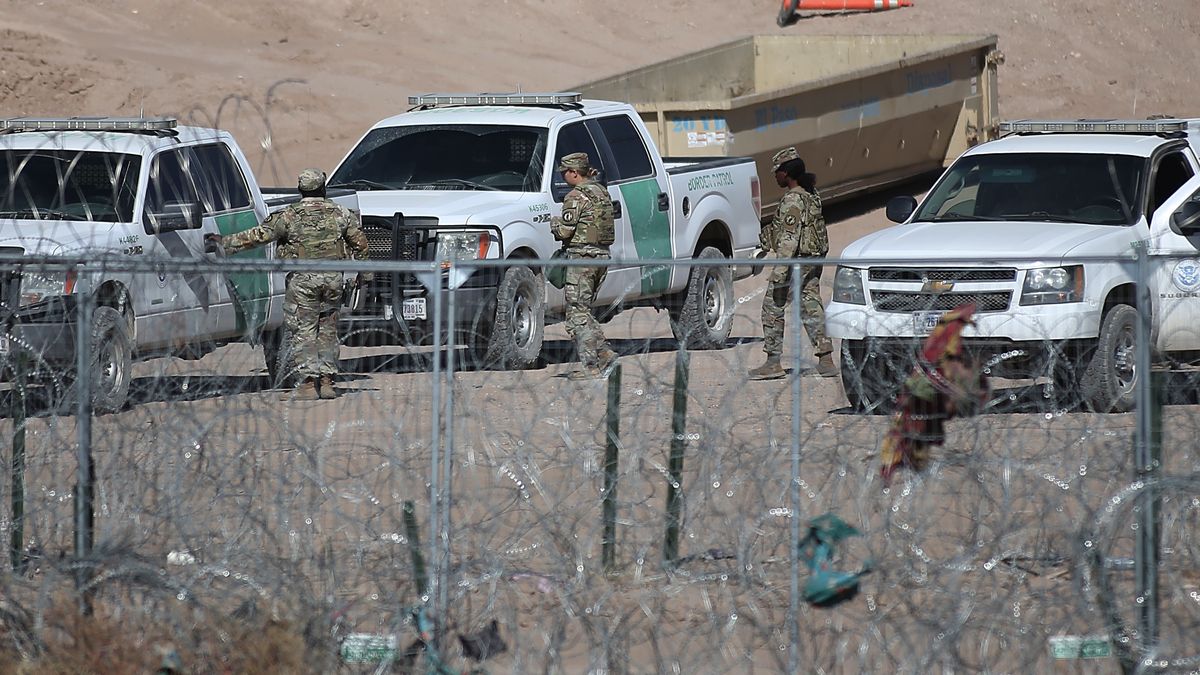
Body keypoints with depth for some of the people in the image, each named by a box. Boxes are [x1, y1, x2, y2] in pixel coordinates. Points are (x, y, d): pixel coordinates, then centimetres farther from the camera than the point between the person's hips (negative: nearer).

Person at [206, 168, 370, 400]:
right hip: (333, 277, 4)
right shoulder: (340, 213, 6)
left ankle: (308, 383, -6)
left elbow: (258, 236, -3)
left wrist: (226, 243, 6)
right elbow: (359, 242, 12)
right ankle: (327, 382, 12)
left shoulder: (288, 215, -4)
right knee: (328, 330, 12)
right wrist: (363, 272, 25)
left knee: (303, 331, -1)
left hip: (303, 279, -4)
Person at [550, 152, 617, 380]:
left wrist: (555, 223, 6)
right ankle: (605, 354, 5)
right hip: (602, 255, 9)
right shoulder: (602, 192, 14)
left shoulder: (577, 196, -13)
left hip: (582, 258, -9)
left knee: (577, 314, -5)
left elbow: (565, 231, -15)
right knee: (584, 312, 17)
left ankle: (591, 366, -10)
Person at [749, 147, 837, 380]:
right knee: (811, 308, 10)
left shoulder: (793, 200, -18)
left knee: (773, 307, 0)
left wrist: (779, 273, -24)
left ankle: (773, 363, 2)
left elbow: (789, 239, -23)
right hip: (814, 261, 9)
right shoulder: (811, 195, 11)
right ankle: (826, 360, 5)